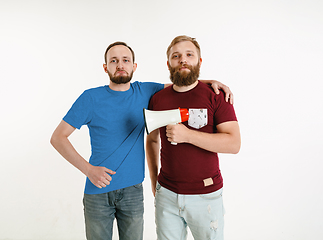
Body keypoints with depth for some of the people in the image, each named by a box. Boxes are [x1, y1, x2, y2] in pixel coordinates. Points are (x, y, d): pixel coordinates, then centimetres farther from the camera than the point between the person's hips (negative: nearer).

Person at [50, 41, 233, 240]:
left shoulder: (144, 92, 0)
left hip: (133, 189, 2)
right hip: (98, 191, -2)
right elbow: (57, 137, -7)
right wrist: (88, 168, -17)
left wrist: (210, 82, -7)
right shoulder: (91, 98, -8)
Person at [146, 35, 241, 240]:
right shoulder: (158, 99, 3)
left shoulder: (216, 95, -7)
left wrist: (187, 135, -23)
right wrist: (154, 179, 9)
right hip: (166, 194, 3)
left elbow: (234, 144, -15)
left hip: (206, 195, -2)